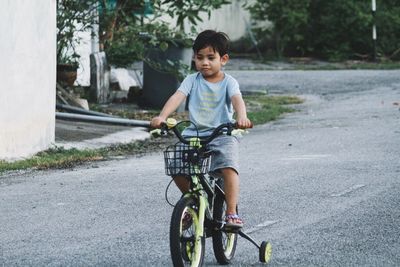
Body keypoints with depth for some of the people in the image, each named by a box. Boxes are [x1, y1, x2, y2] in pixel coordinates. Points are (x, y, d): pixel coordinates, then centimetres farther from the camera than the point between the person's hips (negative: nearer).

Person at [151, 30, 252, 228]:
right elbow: (177, 97, -10)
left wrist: (242, 117, -43)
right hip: (194, 135, 3)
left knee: (229, 166, -27)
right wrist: (162, 117, -29)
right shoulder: (192, 80, 6)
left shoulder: (228, 82, 1)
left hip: (222, 135, -2)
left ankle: (231, 213, -21)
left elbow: (237, 99, -19)